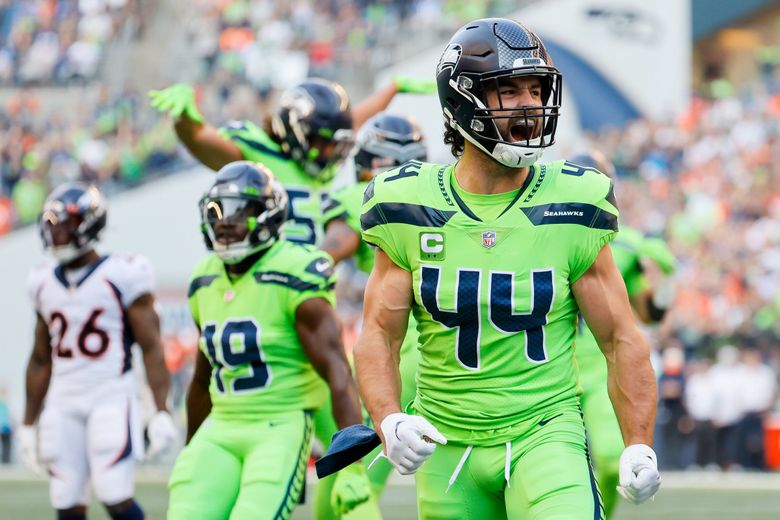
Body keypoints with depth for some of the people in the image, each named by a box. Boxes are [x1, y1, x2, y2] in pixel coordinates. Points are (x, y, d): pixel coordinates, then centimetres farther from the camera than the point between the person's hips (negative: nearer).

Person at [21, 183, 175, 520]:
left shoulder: (121, 276, -5)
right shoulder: (45, 283, 12)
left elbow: (151, 347, -7)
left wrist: (161, 411, -14)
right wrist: (28, 423, 19)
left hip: (111, 400, -5)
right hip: (63, 404, 5)